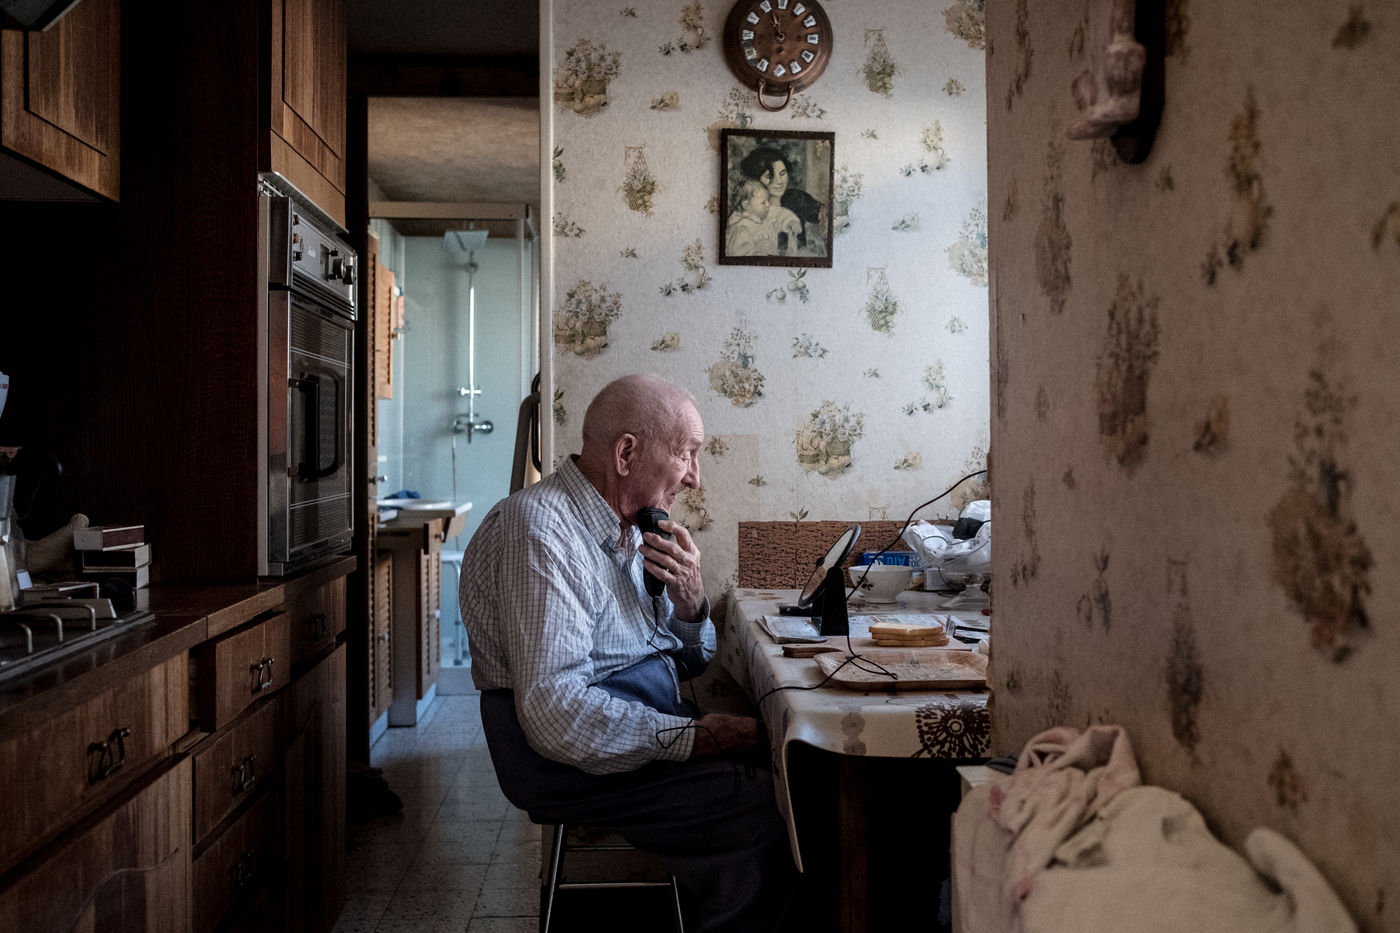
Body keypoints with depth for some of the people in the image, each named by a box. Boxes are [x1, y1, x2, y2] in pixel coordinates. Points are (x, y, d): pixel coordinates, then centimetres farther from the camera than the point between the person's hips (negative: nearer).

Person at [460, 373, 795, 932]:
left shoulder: (629, 530, 11)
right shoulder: (540, 529, -18)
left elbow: (689, 663, 16)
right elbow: (557, 713, -26)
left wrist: (689, 602, -5)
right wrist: (691, 737, -24)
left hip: (653, 730, 9)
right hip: (577, 766, -9)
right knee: (766, 808, -22)